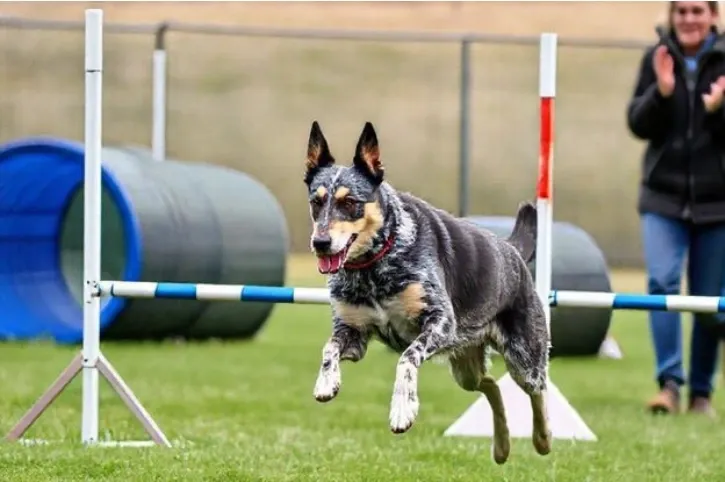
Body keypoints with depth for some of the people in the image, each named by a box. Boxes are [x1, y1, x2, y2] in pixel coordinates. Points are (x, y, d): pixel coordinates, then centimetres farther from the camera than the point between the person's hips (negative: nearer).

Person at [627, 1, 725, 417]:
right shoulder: (657, 58, 2)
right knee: (662, 281, -17)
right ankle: (670, 383, -19)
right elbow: (639, 125, -1)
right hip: (664, 196, 1)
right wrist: (662, 92, -17)